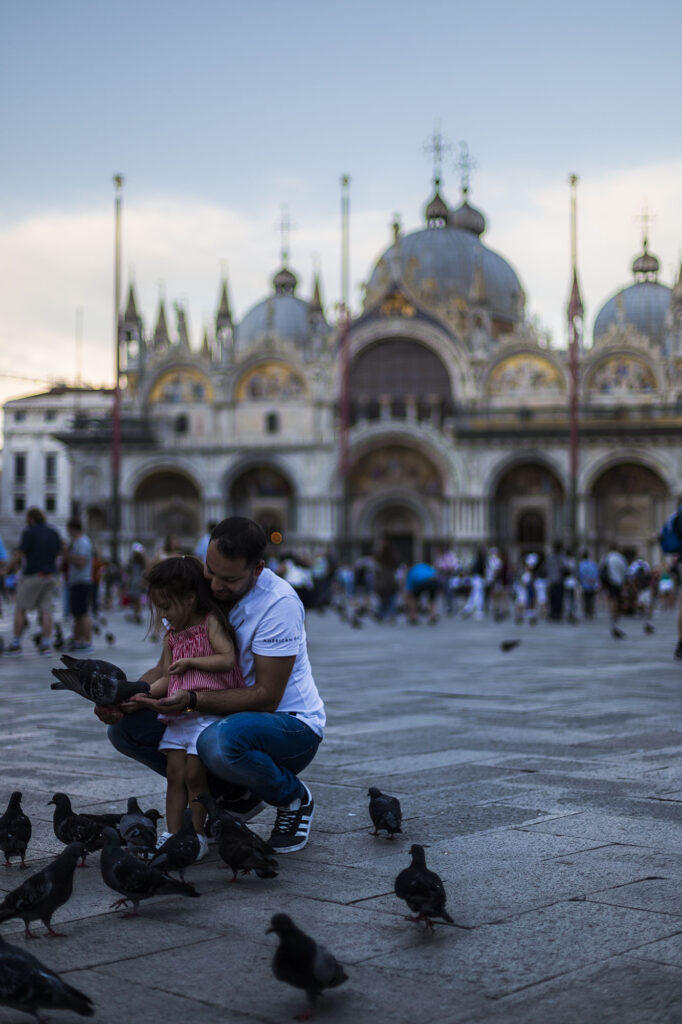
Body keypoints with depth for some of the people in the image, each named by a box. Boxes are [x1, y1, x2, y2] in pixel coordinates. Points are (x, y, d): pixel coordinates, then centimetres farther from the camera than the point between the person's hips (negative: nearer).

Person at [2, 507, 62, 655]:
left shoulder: (29, 533, -8)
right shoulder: (54, 533, 9)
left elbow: (18, 555, -11)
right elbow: (59, 553, 17)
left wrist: (5, 570, -3)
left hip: (32, 575, -5)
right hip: (51, 576, 5)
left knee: (20, 609, 5)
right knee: (46, 610, 4)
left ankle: (16, 644, 4)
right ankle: (46, 644, -3)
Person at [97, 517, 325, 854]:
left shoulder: (279, 603, -24)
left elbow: (266, 696, -25)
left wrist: (193, 700, -38)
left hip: (292, 724, -7)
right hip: (225, 718, 7)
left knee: (219, 741, -39)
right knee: (126, 728, -7)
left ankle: (294, 798, -5)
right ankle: (237, 795, 6)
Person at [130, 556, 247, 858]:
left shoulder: (211, 623, -6)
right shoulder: (172, 635, 14)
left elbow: (228, 659, -17)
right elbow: (167, 679, 12)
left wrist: (190, 662, -16)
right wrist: (141, 695, -3)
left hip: (210, 711, -7)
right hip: (179, 712, 7)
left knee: (194, 774, -9)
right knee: (174, 774, 3)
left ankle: (197, 837, 2)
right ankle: (172, 836, 7)